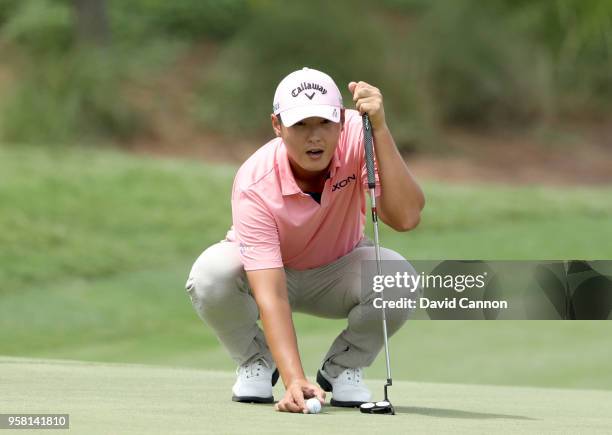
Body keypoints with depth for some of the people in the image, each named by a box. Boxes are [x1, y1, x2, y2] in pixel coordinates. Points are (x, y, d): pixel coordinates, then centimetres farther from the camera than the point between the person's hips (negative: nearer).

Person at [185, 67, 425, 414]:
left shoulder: (356, 135, -28)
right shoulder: (254, 186, -34)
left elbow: (405, 218, -39)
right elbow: (271, 295, -41)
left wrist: (380, 129, -47)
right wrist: (294, 380, -53)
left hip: (338, 274, 2)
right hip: (266, 271, -2)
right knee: (210, 275, -35)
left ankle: (343, 368, -1)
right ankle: (256, 362, -2)